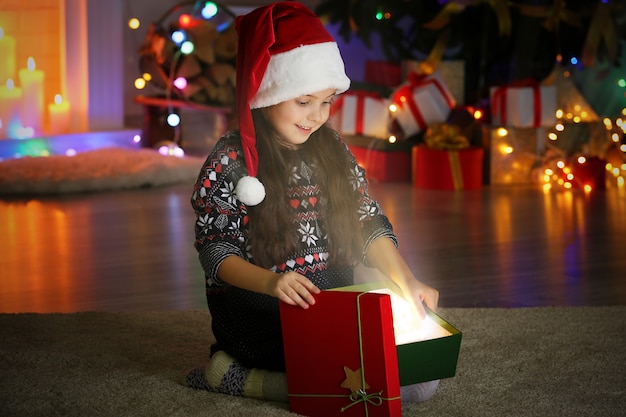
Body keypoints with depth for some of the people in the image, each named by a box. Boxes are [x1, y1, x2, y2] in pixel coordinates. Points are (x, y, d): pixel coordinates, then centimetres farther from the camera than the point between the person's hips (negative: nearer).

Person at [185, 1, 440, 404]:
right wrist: (270, 282, -29)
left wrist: (407, 281, -5)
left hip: (334, 298, 7)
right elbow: (215, 250, -9)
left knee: (423, 376, -12)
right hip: (258, 310, -7)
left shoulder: (331, 148, 10)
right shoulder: (232, 160, -7)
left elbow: (370, 223, 12)